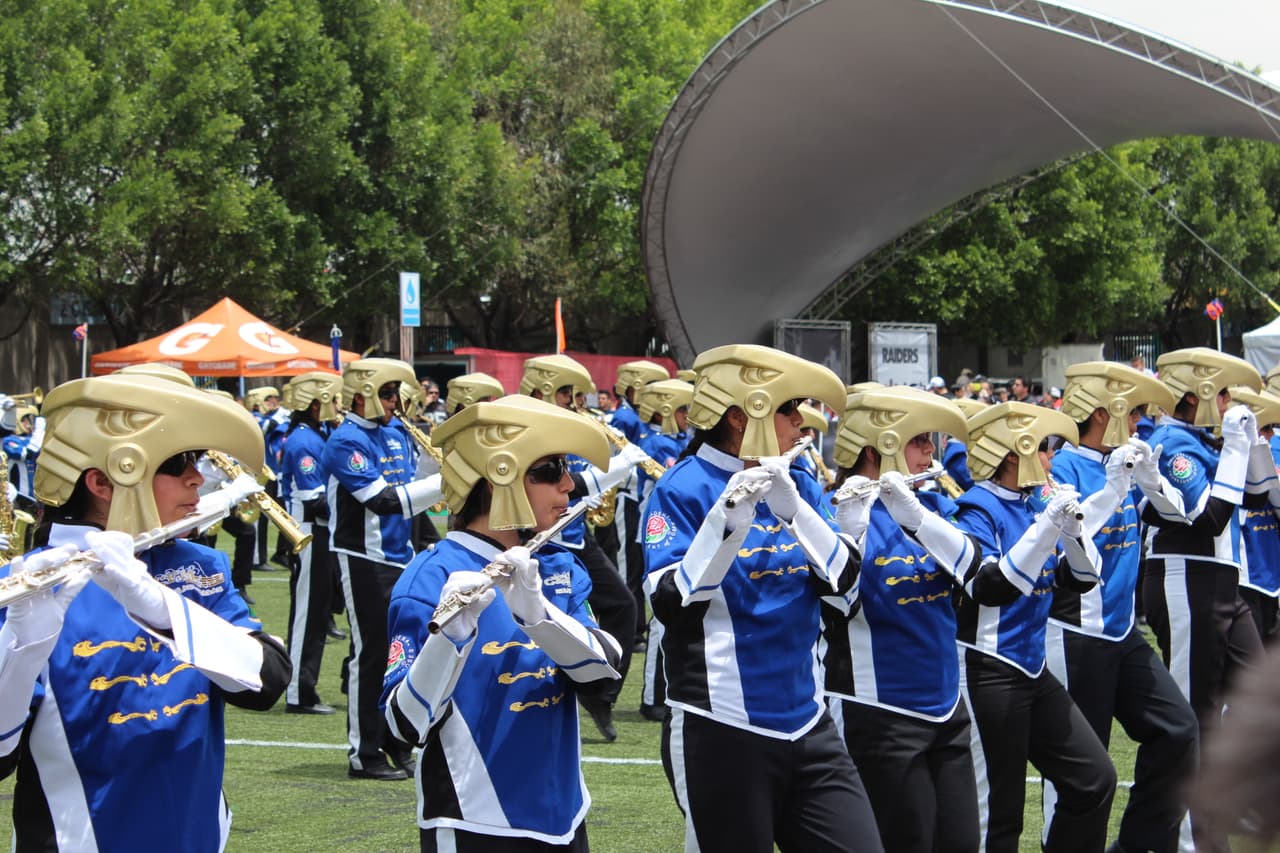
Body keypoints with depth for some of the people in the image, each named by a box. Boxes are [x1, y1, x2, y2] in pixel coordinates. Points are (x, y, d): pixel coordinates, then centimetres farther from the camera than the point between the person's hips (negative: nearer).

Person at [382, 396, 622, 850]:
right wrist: (449, 634, -35)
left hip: (562, 816, 6)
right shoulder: (431, 580, -12)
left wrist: (536, 610, -25)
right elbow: (408, 725, -20)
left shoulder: (560, 568, 5)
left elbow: (602, 672, -10)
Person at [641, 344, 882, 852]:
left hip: (806, 722, 6)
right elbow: (671, 605, -18)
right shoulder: (683, 490, -8)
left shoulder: (796, 486, 9)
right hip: (720, 730, -5)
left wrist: (793, 508, -18)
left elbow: (843, 580, -3)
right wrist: (726, 520, -30)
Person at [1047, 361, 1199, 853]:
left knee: (1177, 730, 7)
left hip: (1122, 629, 8)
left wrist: (1147, 471, -5)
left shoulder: (1123, 461, 8)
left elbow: (1176, 509, 12)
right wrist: (1111, 487, -32)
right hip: (1077, 633, -8)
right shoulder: (1064, 467, -13)